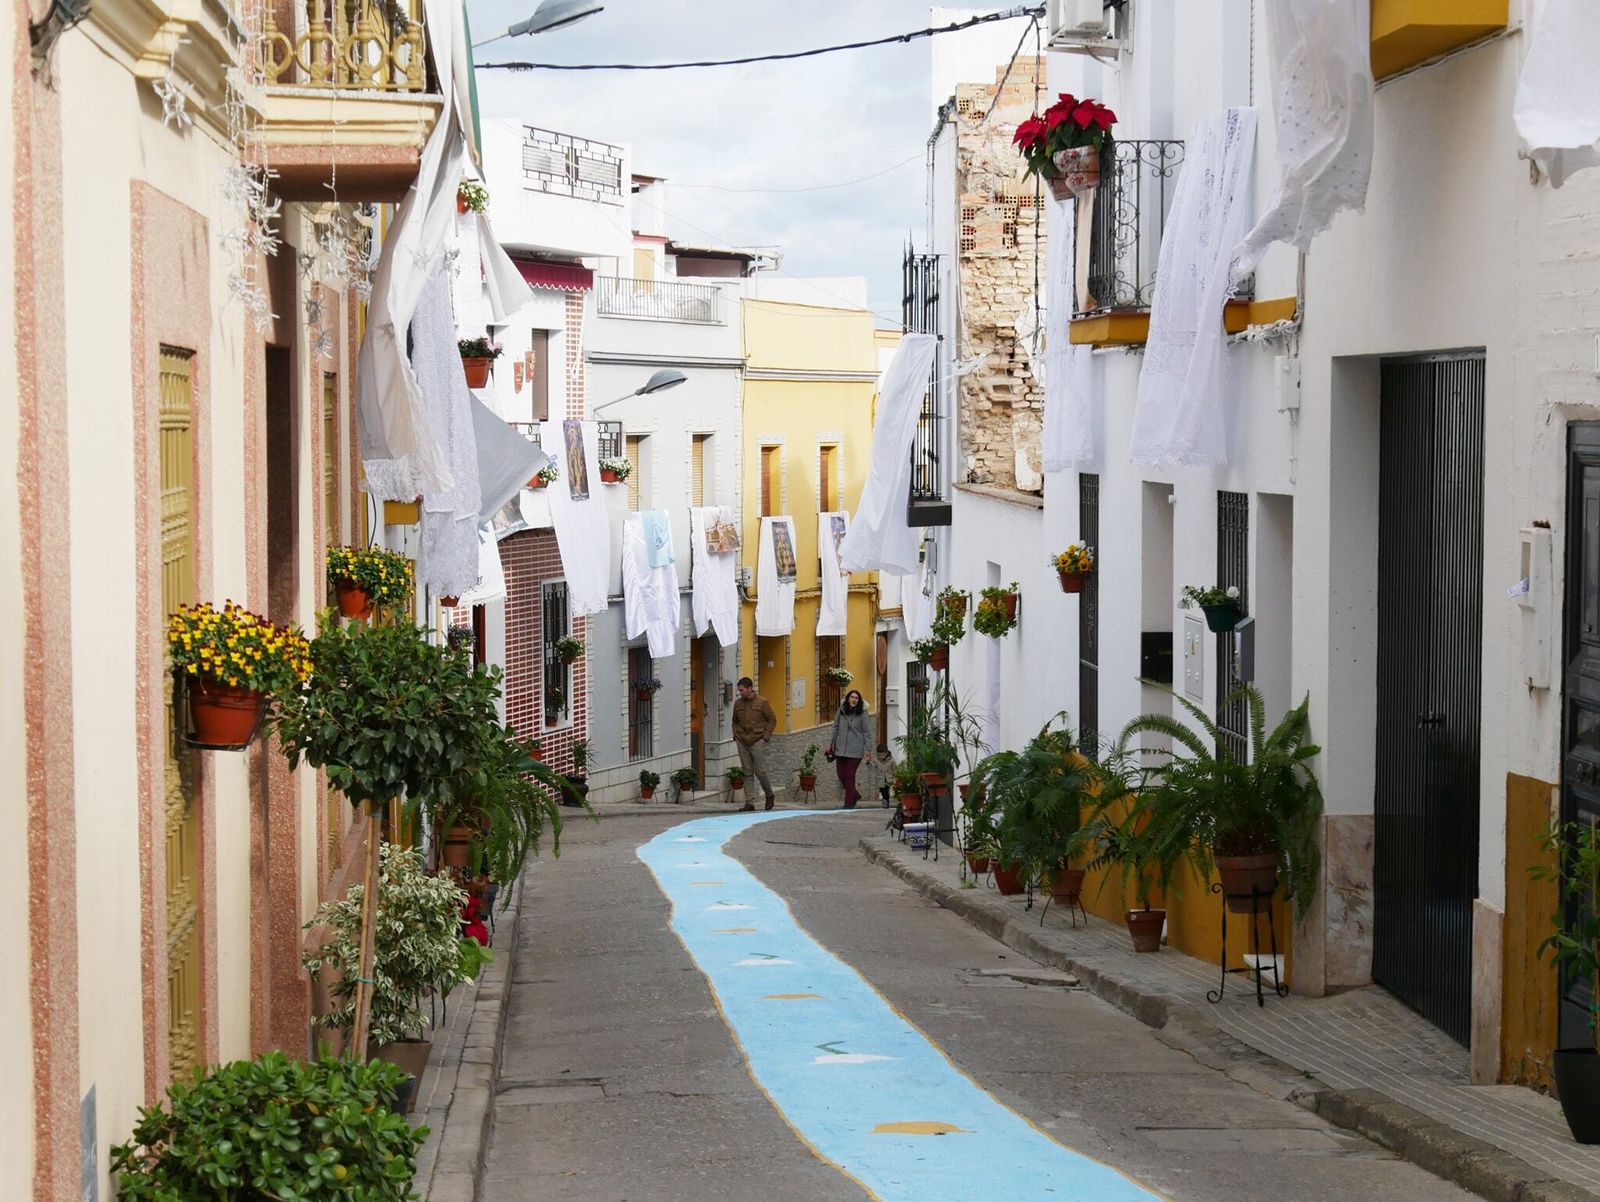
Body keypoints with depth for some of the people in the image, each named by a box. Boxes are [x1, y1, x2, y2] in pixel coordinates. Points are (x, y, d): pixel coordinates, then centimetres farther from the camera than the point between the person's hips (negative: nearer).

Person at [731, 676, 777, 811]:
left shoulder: (761, 702, -5)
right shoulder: (738, 704, 8)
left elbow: (772, 720, 0)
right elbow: (735, 722, 22)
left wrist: (765, 737, -7)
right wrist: (735, 736, 7)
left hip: (757, 742, -4)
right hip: (742, 743, 4)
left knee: (760, 772, -4)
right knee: (747, 773, 4)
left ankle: (769, 796, 19)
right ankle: (748, 803, 5)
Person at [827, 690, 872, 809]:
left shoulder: (862, 714, -4)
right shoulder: (841, 711, 4)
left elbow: (866, 732, -3)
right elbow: (835, 727, 12)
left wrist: (868, 748, -7)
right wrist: (831, 743, 10)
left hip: (855, 749, -4)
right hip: (841, 748, 4)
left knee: (850, 775, -4)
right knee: (841, 773, 5)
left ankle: (849, 802, 5)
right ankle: (854, 795, 26)